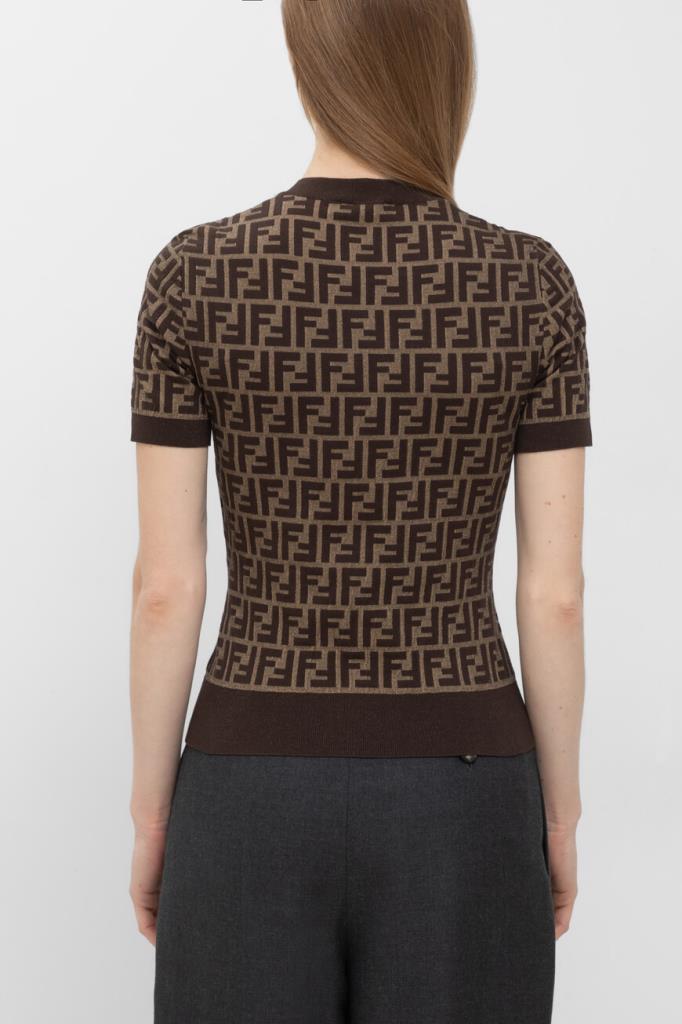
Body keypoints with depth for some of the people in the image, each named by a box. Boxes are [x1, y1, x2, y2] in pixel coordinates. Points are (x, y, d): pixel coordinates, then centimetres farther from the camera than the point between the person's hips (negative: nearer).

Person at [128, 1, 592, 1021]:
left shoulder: (195, 274, -9)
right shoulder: (531, 285, -8)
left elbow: (166, 585, -7)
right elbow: (556, 591, -6)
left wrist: (152, 812, 5)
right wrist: (560, 810, 8)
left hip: (259, 794, 0)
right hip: (458, 797, 0)